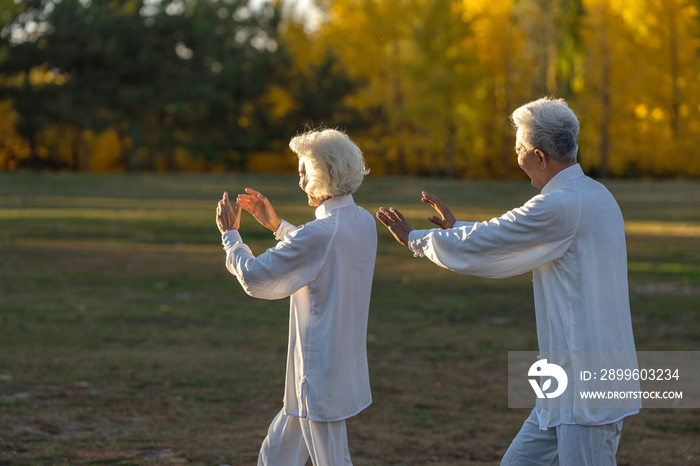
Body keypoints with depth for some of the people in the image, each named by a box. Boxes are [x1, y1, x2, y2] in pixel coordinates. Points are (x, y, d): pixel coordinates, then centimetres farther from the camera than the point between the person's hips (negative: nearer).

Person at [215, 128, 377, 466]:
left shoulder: (319, 234, -24)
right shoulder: (363, 223, 3)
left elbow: (254, 277, -16)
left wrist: (230, 234, 0)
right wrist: (277, 225, 22)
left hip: (321, 378, -9)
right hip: (345, 369, 9)